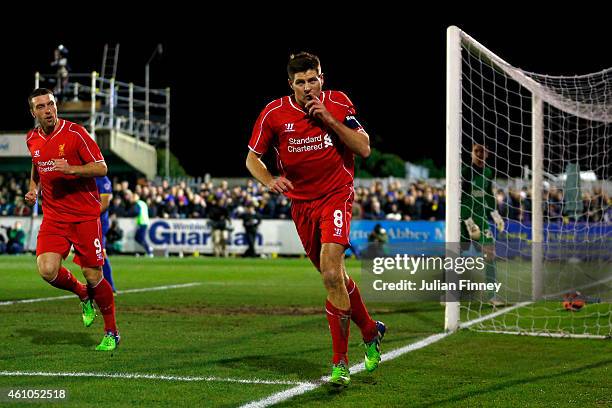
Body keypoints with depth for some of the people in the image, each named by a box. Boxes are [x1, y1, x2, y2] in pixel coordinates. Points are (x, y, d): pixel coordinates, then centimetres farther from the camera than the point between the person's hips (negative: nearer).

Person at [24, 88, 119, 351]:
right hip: (53, 216, 4)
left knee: (93, 275, -4)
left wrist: (71, 169, -24)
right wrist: (33, 188, 10)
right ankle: (83, 295, 18)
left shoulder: (75, 133, -9)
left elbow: (101, 168, -10)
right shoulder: (32, 139, 8)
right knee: (47, 270, -15)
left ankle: (111, 333, 14)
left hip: (85, 215, -4)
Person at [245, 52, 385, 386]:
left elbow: (364, 148, -8)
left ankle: (340, 361, -10)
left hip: (336, 195, -3)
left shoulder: (339, 104, -6)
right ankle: (370, 330, 36)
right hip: (300, 201, 3)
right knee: (334, 276, 10)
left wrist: (329, 120, -17)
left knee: (331, 275, -19)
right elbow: (252, 158, 2)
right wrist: (270, 181, -18)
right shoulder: (273, 114, -6)